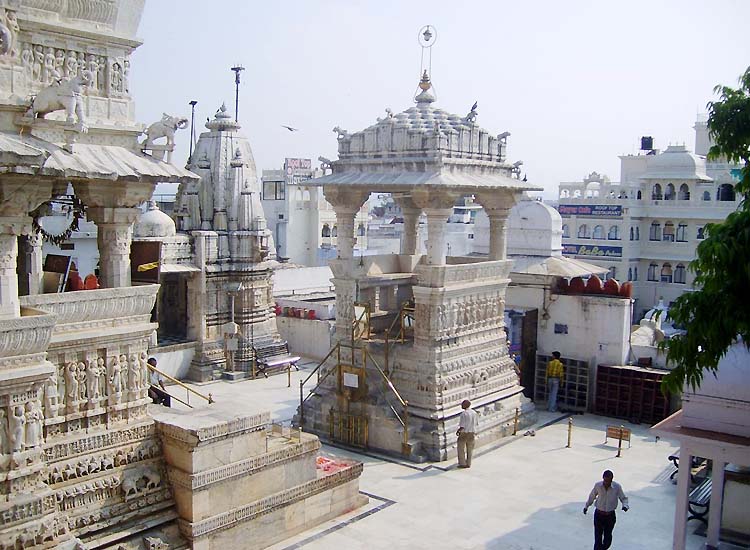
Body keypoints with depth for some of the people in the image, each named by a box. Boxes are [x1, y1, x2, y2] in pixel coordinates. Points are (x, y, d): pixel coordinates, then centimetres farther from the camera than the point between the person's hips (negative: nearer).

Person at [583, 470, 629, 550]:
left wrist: (625, 505, -24)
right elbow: (592, 496, 6)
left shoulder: (617, 487, -15)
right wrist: (586, 506, 18)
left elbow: (623, 498, -1)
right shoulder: (598, 485, -12)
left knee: (608, 537, 16)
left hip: (610, 516, 1)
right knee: (598, 537, -2)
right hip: (599, 515, -1)